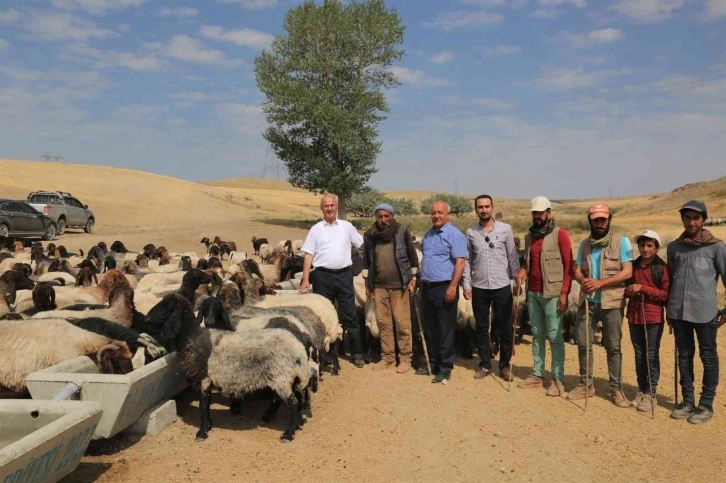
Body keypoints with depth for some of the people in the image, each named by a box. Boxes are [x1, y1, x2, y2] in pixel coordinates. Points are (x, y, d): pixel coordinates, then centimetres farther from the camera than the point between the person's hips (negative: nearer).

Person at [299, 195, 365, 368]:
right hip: (323, 276, 0)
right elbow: (308, 255, 0)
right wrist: (305, 279, -7)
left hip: (344, 275, 0)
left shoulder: (347, 226, 6)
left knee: (350, 315, 4)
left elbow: (363, 245, 12)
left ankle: (356, 353, 13)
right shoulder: (316, 229, 3)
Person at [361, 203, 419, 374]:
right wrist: (367, 284, 10)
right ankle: (387, 357, 18)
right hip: (379, 286, 3)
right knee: (383, 323, 8)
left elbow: (412, 256, 3)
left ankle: (405, 358, 9)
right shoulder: (369, 235, 4)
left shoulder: (403, 232, -3)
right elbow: (366, 260, 11)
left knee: (402, 322, 0)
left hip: (399, 284, -3)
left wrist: (413, 278, -1)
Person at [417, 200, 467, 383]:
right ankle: (433, 363, 23)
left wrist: (452, 287, -22)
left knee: (446, 330, -1)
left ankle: (445, 367, 7)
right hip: (427, 287, 8)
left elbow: (460, 262, -16)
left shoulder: (454, 234, -9)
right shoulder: (428, 235, 15)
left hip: (444, 287, -8)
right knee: (430, 328, 13)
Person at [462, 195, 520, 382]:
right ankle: (485, 364, 21)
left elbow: (513, 257, 1)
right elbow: (467, 261, 6)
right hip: (479, 287, 1)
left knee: (505, 328, 5)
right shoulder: (470, 233, 3)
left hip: (502, 286, -1)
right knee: (481, 327, 9)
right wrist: (466, 284, 1)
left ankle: (504, 365, 18)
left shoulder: (505, 229, -1)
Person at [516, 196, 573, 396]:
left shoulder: (560, 234, -5)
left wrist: (564, 293, -14)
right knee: (537, 335, 10)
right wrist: (522, 270, 0)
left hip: (552, 293, -6)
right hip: (533, 292, 6)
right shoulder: (529, 236, 14)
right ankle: (537, 375, 17)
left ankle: (558, 379, 5)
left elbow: (569, 265, -8)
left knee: (554, 336, -2)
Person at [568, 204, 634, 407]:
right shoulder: (584, 244, 10)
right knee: (583, 344, 7)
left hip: (612, 302, -4)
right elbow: (577, 270, 7)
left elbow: (627, 272, -12)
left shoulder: (621, 241, -4)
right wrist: (583, 280, -17)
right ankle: (585, 384, 21)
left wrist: (600, 282, -22)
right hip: (587, 301, 4)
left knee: (613, 347, 6)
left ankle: (616, 388, 17)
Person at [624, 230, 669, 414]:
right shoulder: (633, 266, 8)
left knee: (651, 355, 1)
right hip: (634, 316, 5)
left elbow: (666, 294, -10)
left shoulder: (662, 268, -6)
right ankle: (641, 391, 21)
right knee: (639, 355, 11)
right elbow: (626, 288, 17)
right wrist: (628, 291, -6)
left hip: (653, 318, -4)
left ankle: (650, 394, 10)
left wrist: (643, 288, -18)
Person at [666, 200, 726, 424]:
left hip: (705, 312, -3)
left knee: (708, 357, 7)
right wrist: (668, 307, 16)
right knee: (684, 356, 12)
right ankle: (688, 401, 23)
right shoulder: (674, 247, 9)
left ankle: (706, 404, 17)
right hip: (678, 312, 4)